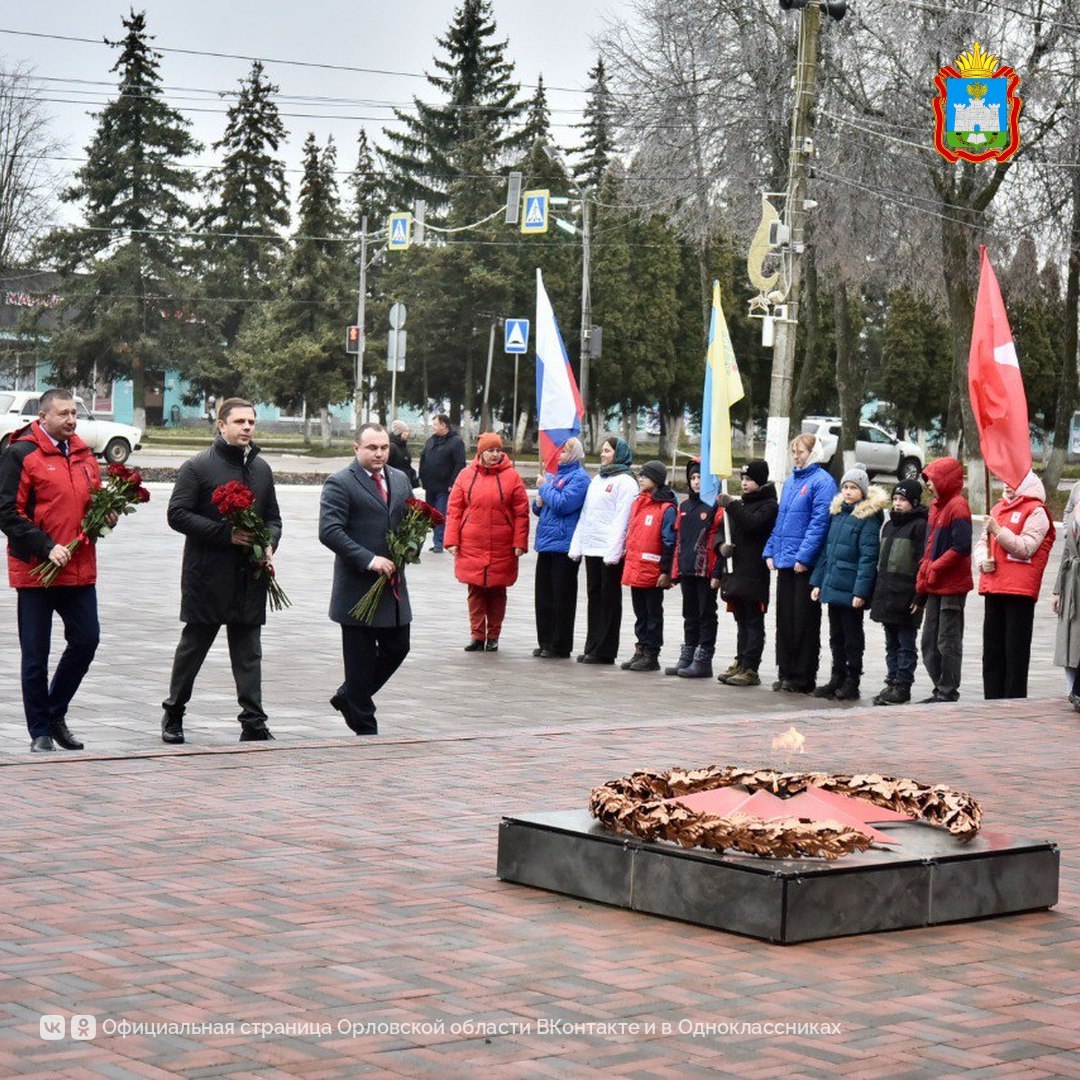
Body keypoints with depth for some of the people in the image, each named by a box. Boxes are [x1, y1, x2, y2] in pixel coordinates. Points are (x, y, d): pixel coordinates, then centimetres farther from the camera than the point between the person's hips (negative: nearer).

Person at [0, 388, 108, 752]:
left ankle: (55, 712, 23)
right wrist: (46, 547, -18)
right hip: (35, 570, -5)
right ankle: (40, 732, 12)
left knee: (86, 640, 4)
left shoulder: (83, 454, 12)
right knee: (36, 653, 3)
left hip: (80, 568, 6)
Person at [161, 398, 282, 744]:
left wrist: (269, 544, -2)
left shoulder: (261, 469, 13)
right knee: (194, 645, 7)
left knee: (249, 652, 4)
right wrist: (226, 533, -18)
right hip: (207, 574, -5)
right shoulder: (198, 467, -6)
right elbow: (177, 514, -11)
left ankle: (253, 723, 4)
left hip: (249, 577, 5)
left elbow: (273, 517, 21)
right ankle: (173, 714, 22)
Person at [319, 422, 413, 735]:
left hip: (393, 585, 7)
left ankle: (348, 698, 29)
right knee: (361, 660, 2)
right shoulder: (340, 483, -9)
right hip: (358, 588, -7)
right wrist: (368, 560, -23)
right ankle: (364, 727, 12)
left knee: (397, 649, 10)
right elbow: (329, 531, -18)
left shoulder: (401, 480, 13)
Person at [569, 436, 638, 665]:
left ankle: (604, 650, 0)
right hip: (592, 548, 8)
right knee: (594, 597, 10)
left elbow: (621, 520, -14)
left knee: (609, 599, -2)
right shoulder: (597, 480, 18)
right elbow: (585, 515, 21)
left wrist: (613, 552, -20)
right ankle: (592, 647, 14)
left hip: (610, 551, -8)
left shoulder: (625, 482, -7)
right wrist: (577, 546, 15)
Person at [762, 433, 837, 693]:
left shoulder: (822, 482, -9)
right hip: (785, 563, 8)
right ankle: (786, 673, 17)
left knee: (804, 621, -2)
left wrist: (804, 556, -20)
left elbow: (819, 522, -16)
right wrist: (771, 551, 12)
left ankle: (803, 678, 4)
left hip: (806, 564, -8)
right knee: (784, 620, 10)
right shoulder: (790, 481, 16)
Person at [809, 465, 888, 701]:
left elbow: (868, 557, -15)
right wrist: (817, 581, 12)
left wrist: (860, 591, -20)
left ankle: (852, 683, 9)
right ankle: (837, 679, 23)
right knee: (836, 635, 14)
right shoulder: (837, 514, 13)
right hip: (832, 586, 7)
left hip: (850, 590, -7)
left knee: (852, 636, 2)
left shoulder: (868, 518, -10)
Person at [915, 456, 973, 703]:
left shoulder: (957, 506, -12)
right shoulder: (936, 506, 16)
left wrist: (934, 569, -17)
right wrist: (922, 582, 14)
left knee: (948, 643, -4)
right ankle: (940, 690, 19)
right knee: (929, 643, 11)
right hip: (934, 586, 9)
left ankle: (948, 693, 2)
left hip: (952, 587, -9)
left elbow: (962, 547, -21)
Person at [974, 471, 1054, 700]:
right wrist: (983, 561, 1)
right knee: (992, 650, 9)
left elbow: (1025, 548, -13)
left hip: (1020, 590, -7)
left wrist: (998, 530, -15)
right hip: (993, 587, 7)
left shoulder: (1036, 511, -4)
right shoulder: (997, 508, 19)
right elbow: (982, 542, 21)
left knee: (1015, 651, -5)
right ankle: (992, 699, 15)